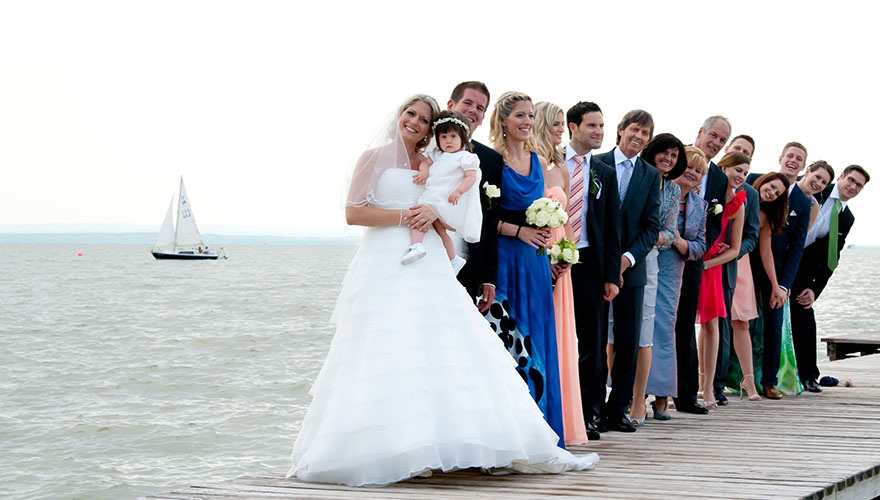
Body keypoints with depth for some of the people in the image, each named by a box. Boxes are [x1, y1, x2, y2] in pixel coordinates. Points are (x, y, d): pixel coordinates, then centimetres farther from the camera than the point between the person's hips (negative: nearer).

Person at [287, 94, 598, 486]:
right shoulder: (375, 158, 7)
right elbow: (353, 212, -1)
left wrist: (434, 213, -5)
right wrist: (405, 215, -8)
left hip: (429, 268, 4)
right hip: (385, 268, -4)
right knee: (384, 360, -11)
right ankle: (384, 449, -11)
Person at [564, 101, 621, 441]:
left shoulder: (605, 174, 12)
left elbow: (612, 229, 9)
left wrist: (611, 276, 2)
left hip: (589, 263, 2)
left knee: (592, 343, 2)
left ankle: (590, 414, 8)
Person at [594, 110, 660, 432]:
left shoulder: (651, 176, 10)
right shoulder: (597, 164, 2)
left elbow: (652, 226, 6)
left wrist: (627, 258, -8)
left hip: (631, 267, 3)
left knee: (629, 342, 3)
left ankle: (617, 410, 11)